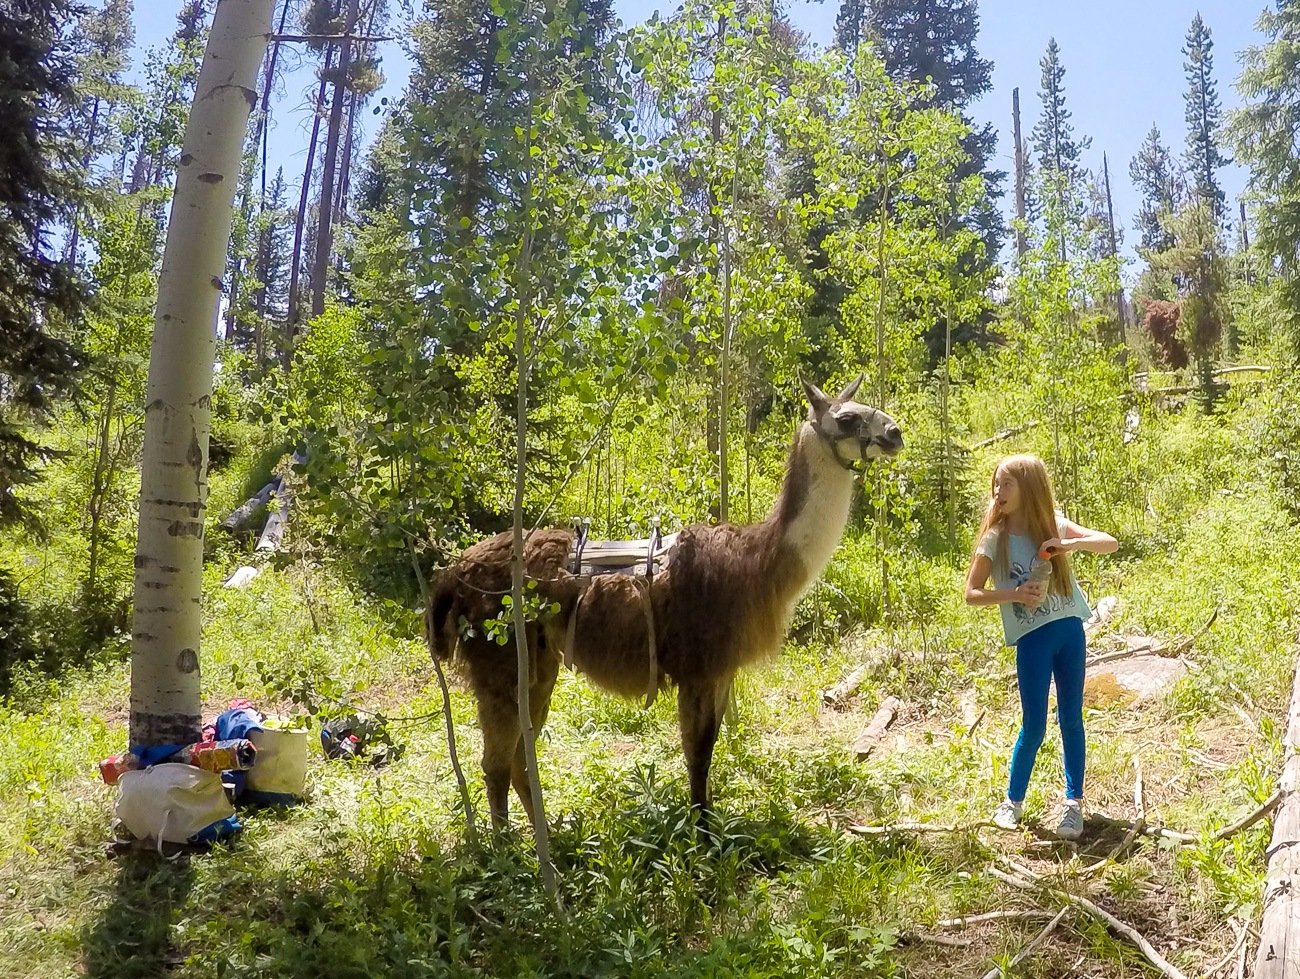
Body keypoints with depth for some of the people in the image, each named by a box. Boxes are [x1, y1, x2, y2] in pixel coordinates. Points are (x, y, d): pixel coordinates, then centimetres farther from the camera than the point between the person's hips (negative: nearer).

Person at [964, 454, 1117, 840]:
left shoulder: (1055, 525, 1)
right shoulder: (995, 539, -5)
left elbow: (1111, 543, 0)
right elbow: (971, 593, -5)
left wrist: (1072, 543, -17)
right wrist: (1015, 594, -19)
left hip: (1070, 630, 2)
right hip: (1032, 639, -2)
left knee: (1072, 720, 9)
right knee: (1034, 726, 0)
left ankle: (1074, 802, 21)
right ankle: (1013, 800, 19)